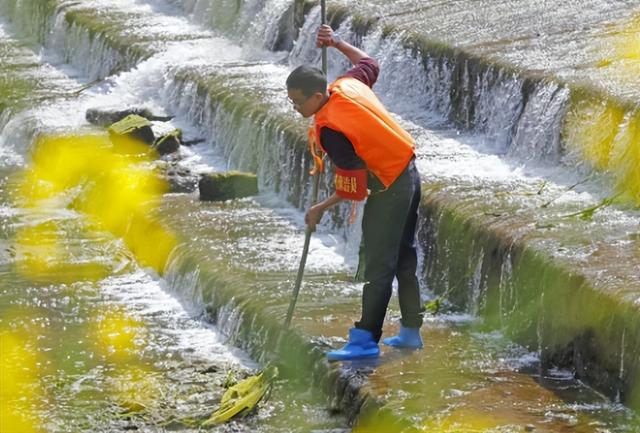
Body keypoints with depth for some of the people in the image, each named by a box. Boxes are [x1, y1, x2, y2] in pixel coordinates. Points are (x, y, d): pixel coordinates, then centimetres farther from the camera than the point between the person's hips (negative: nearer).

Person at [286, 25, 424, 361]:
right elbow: (369, 64, 21)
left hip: (388, 189, -10)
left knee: (378, 266, -6)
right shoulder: (348, 85, -4)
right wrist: (337, 43, 23)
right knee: (403, 258, 17)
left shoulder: (331, 130, -27)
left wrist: (321, 208, -11)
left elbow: (353, 188, -22)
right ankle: (411, 331, 25)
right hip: (409, 175, 10)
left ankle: (366, 339, -4)